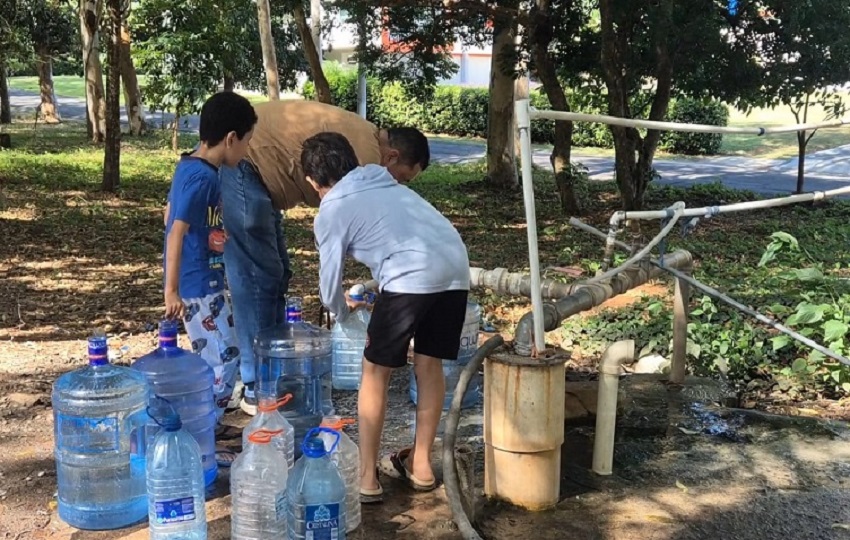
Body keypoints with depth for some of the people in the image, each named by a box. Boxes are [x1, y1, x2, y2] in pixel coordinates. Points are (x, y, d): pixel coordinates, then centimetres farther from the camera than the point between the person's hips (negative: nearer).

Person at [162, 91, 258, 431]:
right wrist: (172, 290, -28)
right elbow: (176, 233, -27)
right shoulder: (202, 178, -21)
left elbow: (170, 215, 20)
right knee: (225, 359, -3)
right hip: (198, 285, -10)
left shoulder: (190, 166, 8)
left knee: (212, 358, 18)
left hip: (200, 281, 10)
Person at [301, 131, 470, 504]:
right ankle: (420, 465, 30)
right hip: (456, 268, 7)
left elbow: (330, 281, 15)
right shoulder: (386, 184, 27)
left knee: (376, 373, 8)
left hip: (413, 278, -6)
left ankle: (367, 478, 12)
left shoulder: (331, 212, 9)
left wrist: (341, 312, 36)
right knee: (429, 367, 19)